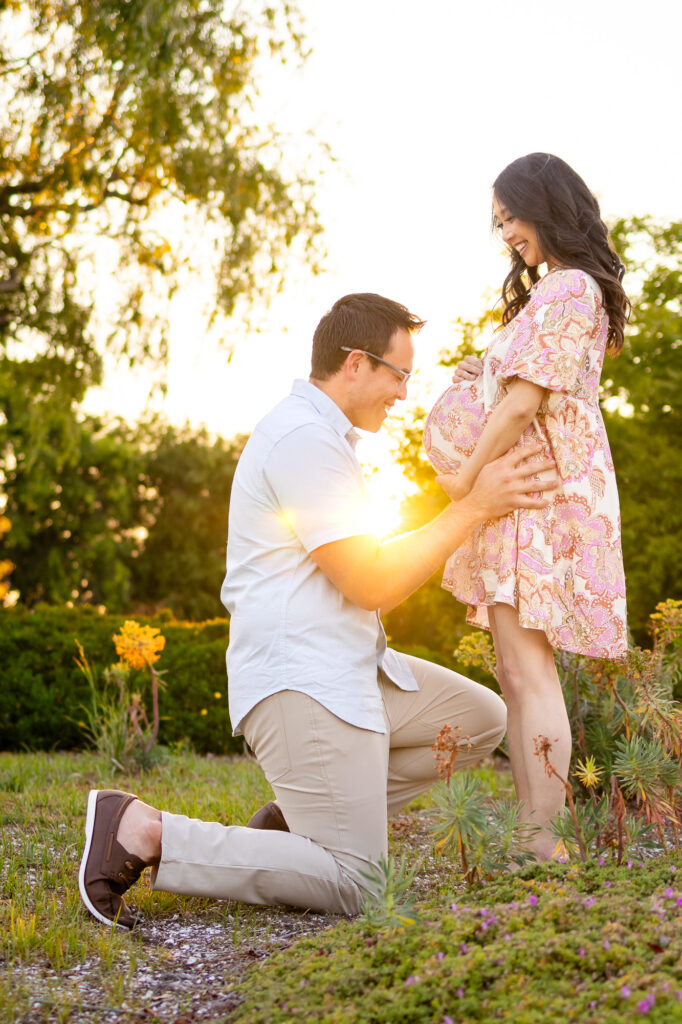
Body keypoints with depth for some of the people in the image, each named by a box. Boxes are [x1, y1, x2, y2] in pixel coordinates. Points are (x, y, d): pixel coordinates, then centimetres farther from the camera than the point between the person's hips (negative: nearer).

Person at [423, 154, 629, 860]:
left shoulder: (567, 289, -11)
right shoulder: (551, 290, 22)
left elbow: (524, 403, -17)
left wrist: (465, 479, -11)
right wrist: (480, 378, 9)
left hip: (542, 492, -11)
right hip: (520, 496, 11)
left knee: (528, 666, -12)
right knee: (516, 671, 10)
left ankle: (546, 844, -10)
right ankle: (529, 834, 14)